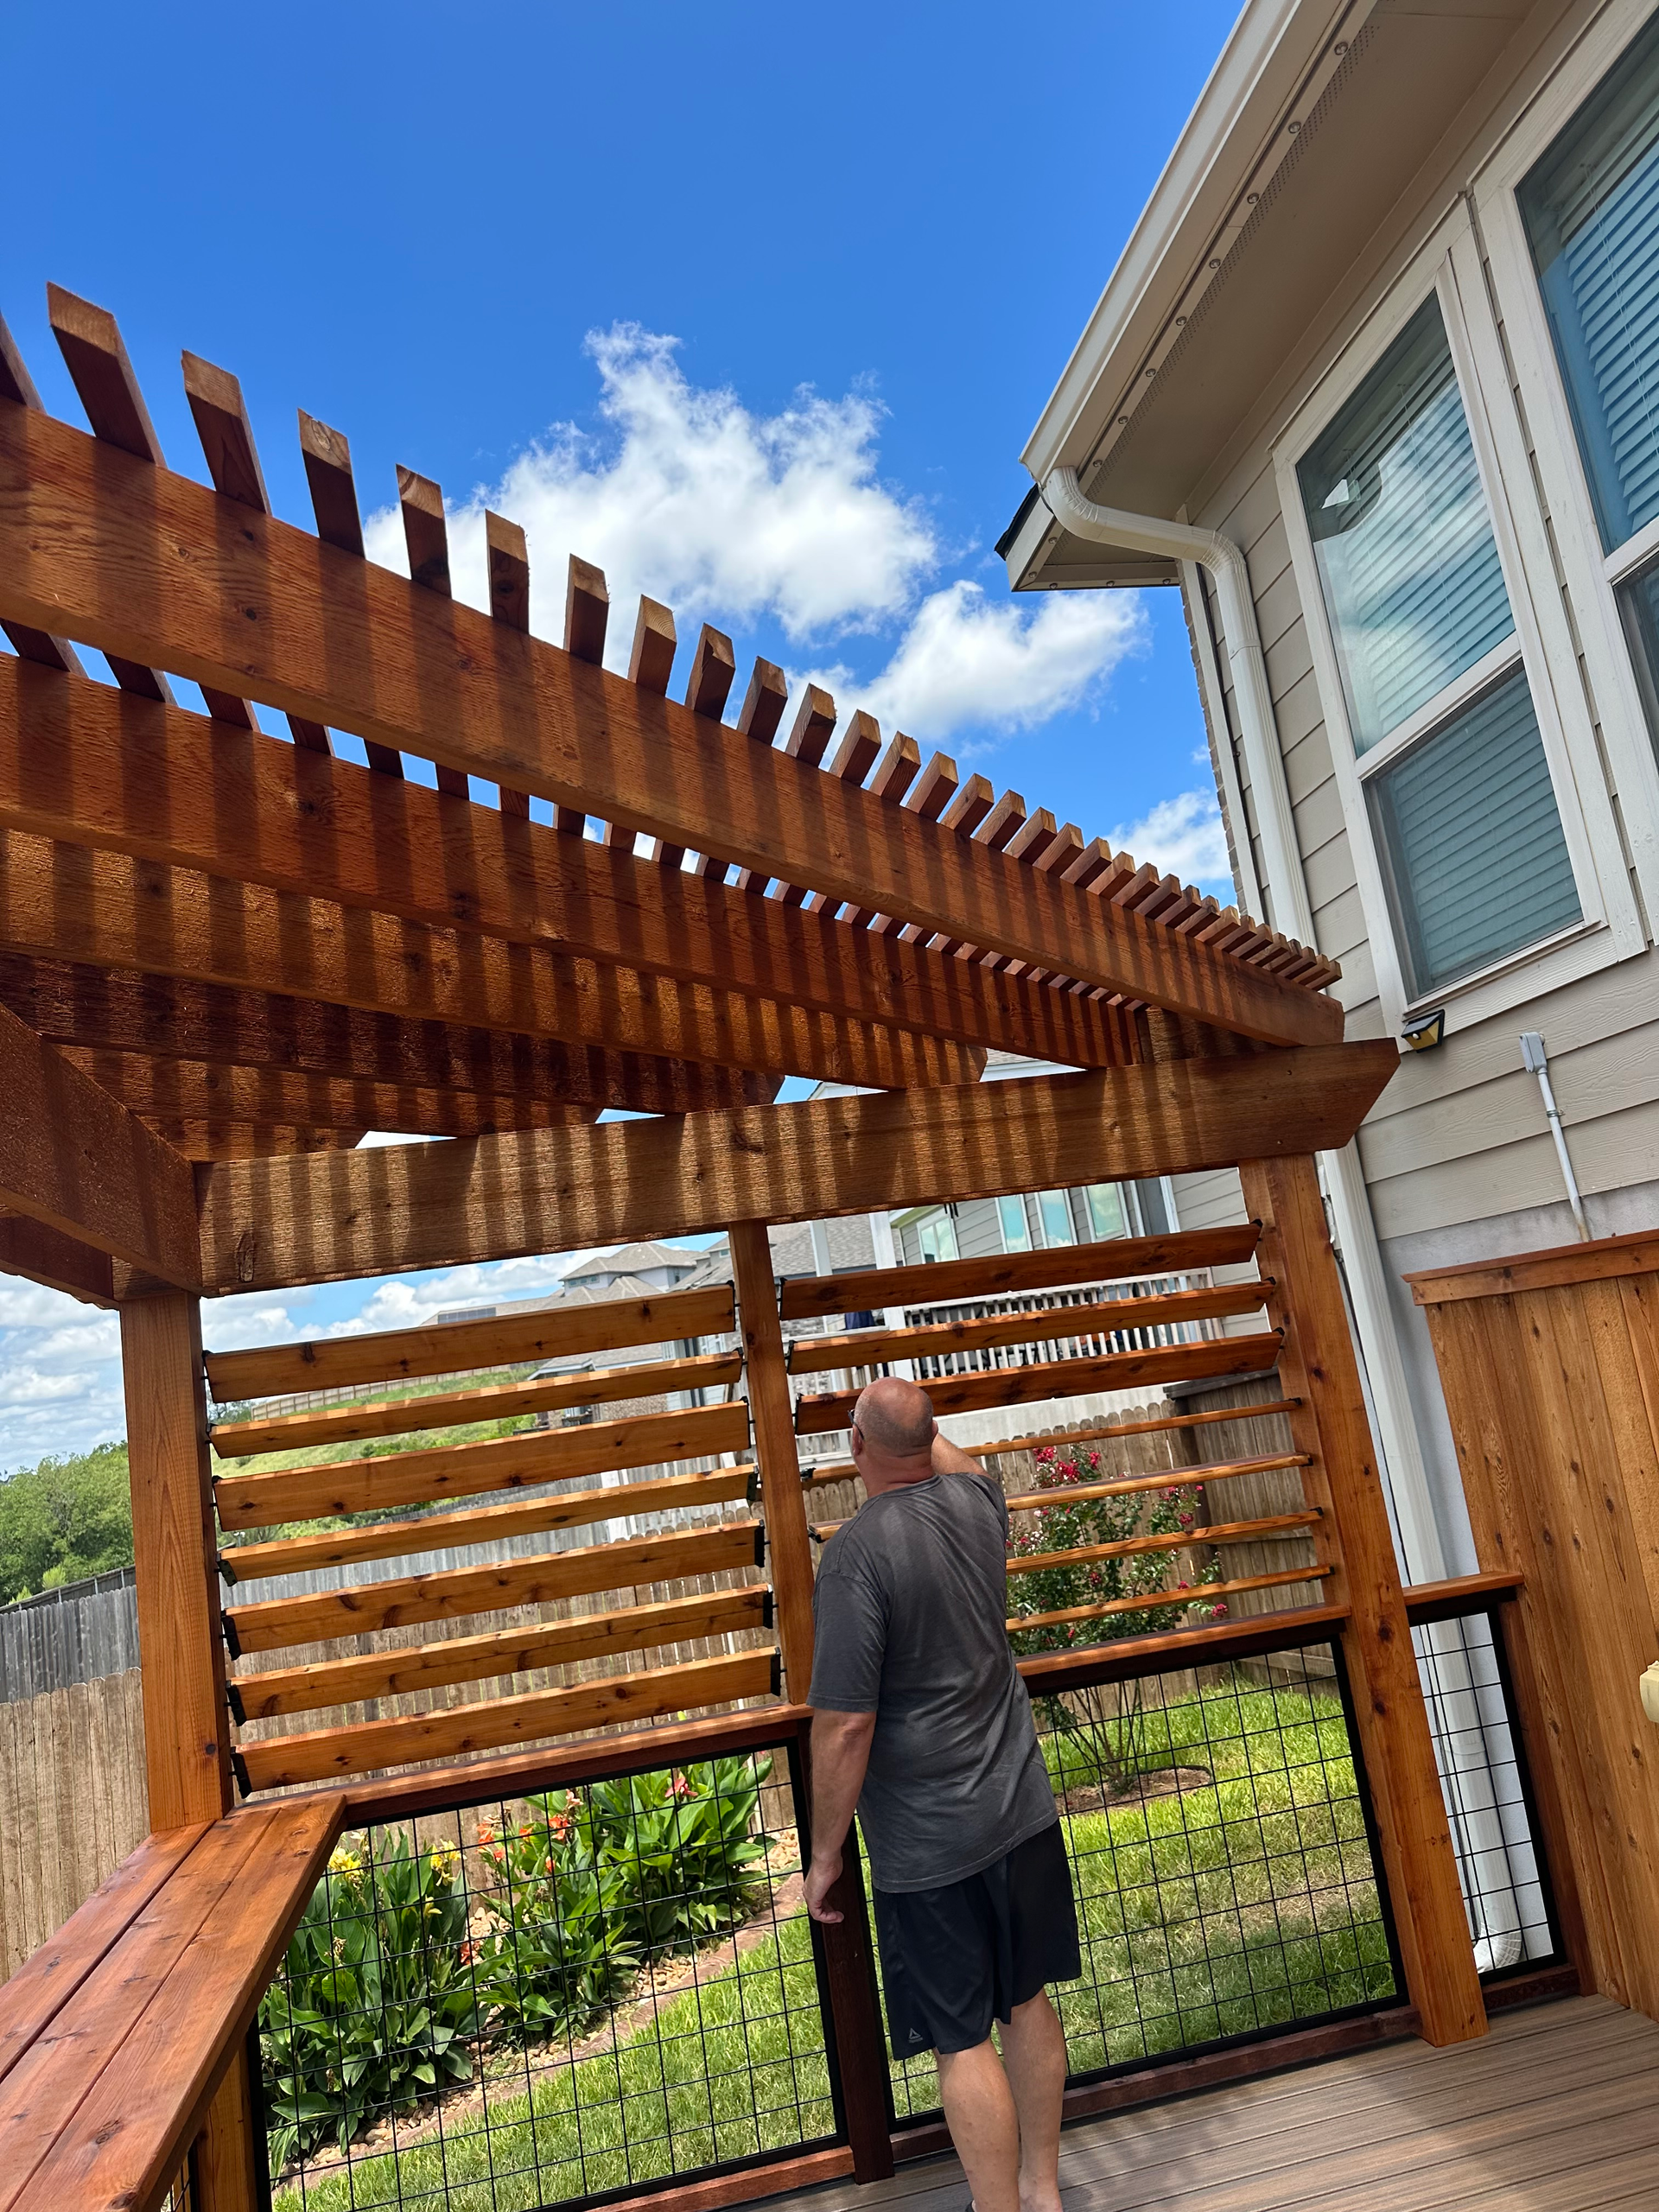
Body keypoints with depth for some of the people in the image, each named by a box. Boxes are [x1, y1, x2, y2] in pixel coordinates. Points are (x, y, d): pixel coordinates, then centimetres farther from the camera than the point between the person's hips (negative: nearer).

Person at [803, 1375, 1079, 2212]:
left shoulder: (856, 1553, -23)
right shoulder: (976, 1500, -5)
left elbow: (844, 1726, -23)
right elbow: (951, 1459, 23)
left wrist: (825, 1854, -9)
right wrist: (914, 1416, 40)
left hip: (928, 1843, -7)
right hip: (1022, 1808, 7)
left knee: (963, 2042, 8)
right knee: (1027, 2003, 21)